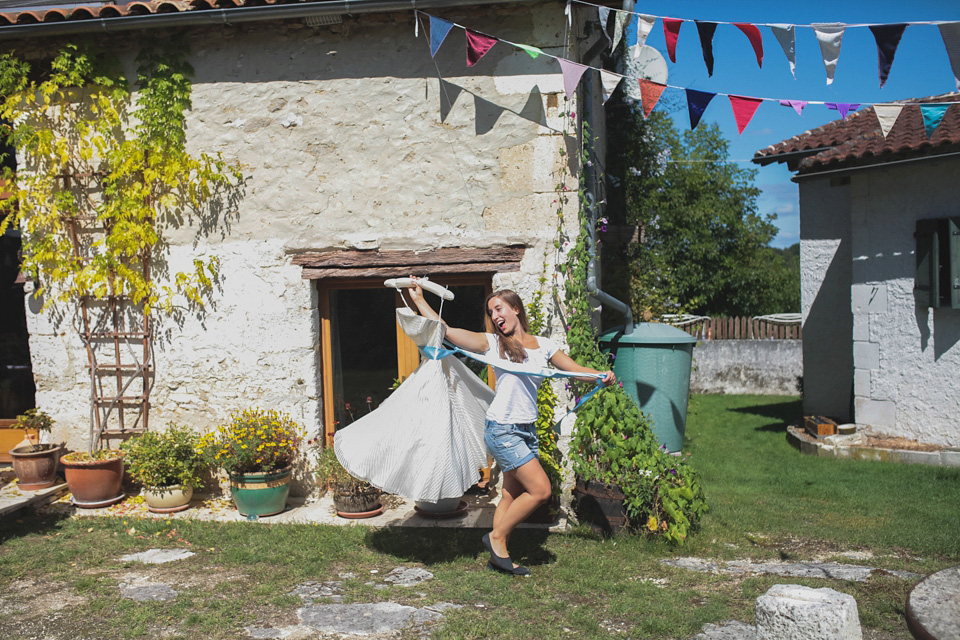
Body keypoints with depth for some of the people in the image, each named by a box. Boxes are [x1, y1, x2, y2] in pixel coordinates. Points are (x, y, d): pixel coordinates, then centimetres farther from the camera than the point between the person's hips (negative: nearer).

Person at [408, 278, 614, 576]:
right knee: (540, 489, -10)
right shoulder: (493, 343, -2)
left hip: (527, 430, 5)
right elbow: (444, 330, -5)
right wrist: (419, 299, -2)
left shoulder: (543, 345, 9)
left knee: (512, 496, 10)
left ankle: (498, 556, 21)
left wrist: (601, 376, -15)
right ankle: (496, 537, 6)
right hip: (502, 430, -5)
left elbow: (576, 369, 5)